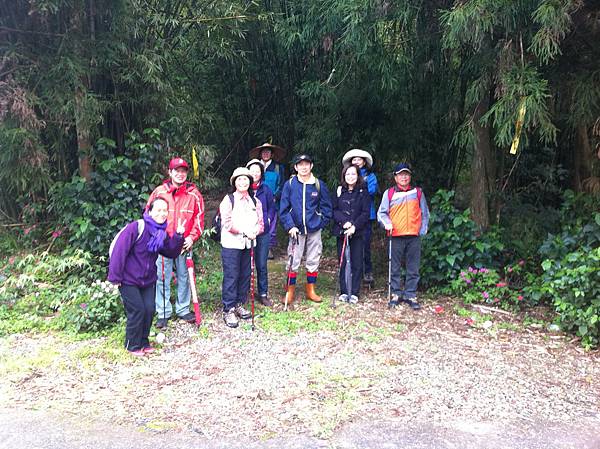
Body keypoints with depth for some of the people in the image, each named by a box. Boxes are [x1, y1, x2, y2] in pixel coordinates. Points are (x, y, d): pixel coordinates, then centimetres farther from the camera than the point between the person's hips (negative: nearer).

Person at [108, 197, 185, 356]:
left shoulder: (162, 233, 3)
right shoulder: (136, 228, -21)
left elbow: (172, 253, 6)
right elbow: (119, 251, -21)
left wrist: (178, 236, -9)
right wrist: (115, 277, -19)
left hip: (148, 280, 6)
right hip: (128, 279, -6)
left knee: (149, 310, 5)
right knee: (137, 310, -5)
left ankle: (143, 341, 25)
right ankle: (133, 345, 15)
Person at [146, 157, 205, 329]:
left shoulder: (194, 194, 1)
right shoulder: (159, 192, 1)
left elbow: (199, 218, 4)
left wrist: (192, 237, -6)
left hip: (184, 244, 1)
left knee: (184, 277, 9)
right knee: (162, 278, 3)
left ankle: (183, 309, 24)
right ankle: (163, 313, 15)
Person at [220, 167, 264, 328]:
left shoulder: (255, 202, 11)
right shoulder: (228, 200, -2)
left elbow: (260, 223, 7)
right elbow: (227, 223, -11)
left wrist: (254, 231, -15)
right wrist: (245, 230, -15)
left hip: (248, 244, 5)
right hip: (231, 244, -4)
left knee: (246, 275, 9)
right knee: (231, 276, -4)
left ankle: (240, 304, 24)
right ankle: (228, 310, 3)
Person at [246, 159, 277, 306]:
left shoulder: (266, 189, 5)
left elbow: (272, 208, 14)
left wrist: (268, 219, 0)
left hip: (263, 232, 2)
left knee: (262, 264, 6)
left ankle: (263, 294, 18)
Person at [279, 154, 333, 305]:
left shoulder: (319, 184, 0)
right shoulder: (289, 185, -2)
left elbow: (327, 207, 5)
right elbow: (283, 209, -2)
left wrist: (321, 223, -3)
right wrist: (290, 226, -10)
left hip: (314, 230, 1)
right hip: (296, 230, -1)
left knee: (313, 261, 9)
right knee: (293, 261, 0)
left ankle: (311, 290, 23)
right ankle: (290, 291, 13)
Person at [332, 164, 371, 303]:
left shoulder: (363, 192, 4)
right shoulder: (339, 191, 9)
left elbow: (366, 213, -3)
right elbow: (334, 210, 2)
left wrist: (354, 226, -15)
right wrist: (344, 222, -14)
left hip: (358, 232, -1)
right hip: (341, 232, 1)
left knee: (357, 263, 0)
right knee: (343, 262, 4)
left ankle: (354, 293, 7)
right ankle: (344, 292, 12)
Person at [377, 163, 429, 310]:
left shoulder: (418, 192, 9)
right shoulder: (389, 193, 5)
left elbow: (424, 213, 13)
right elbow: (381, 213, 6)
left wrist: (423, 230, 4)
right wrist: (387, 223, -12)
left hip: (414, 237, 1)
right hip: (396, 236, -1)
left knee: (413, 269, 4)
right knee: (395, 268, 5)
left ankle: (410, 295, 13)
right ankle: (396, 294, 17)